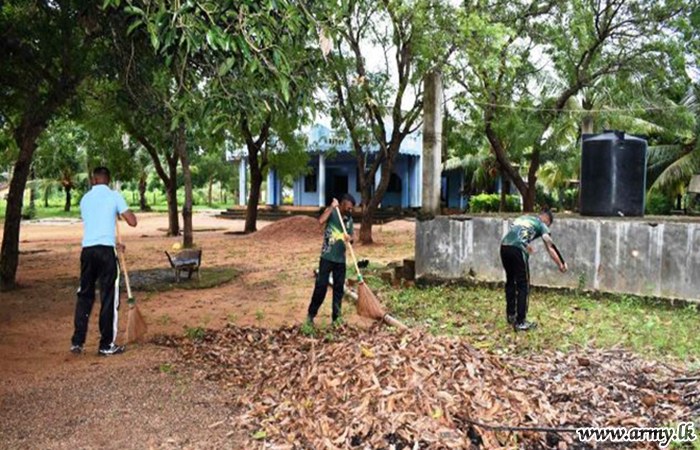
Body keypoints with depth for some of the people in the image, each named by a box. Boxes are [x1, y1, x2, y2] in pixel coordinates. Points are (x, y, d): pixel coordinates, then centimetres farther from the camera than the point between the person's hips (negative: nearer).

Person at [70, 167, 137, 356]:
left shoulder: (85, 198, 15)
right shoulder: (114, 195, -1)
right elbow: (132, 222, -5)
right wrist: (122, 211, 16)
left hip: (87, 250, 5)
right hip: (106, 250, -5)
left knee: (84, 295, 15)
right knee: (108, 298, 2)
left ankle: (77, 342, 16)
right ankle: (106, 345, 8)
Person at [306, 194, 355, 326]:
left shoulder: (350, 219, 9)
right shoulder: (332, 212, -5)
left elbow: (351, 237, 12)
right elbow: (321, 221, -25)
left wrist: (350, 239, -11)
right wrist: (332, 207, -21)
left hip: (341, 259, 5)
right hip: (327, 257, -5)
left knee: (339, 288, 7)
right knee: (321, 286, -5)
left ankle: (336, 317, 15)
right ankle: (311, 314, 8)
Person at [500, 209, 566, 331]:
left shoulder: (522, 218, 32)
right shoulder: (541, 225, 17)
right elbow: (550, 247, 10)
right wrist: (561, 265, 14)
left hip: (504, 247, 6)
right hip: (517, 250, -6)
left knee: (510, 281, 22)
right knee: (523, 285, 4)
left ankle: (510, 315, 31)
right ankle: (520, 322, 4)